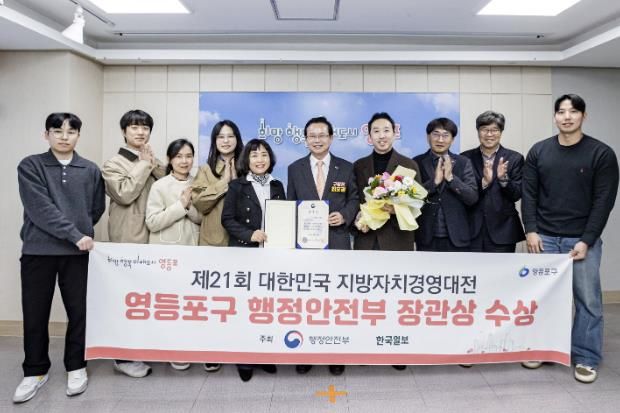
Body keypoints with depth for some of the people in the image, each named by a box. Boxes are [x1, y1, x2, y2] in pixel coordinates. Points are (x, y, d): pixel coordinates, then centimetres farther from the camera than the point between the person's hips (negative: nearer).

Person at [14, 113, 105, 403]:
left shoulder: (91, 170, 5)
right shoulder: (30, 166, -2)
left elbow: (97, 208, 12)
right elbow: (41, 208, -12)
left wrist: (83, 232, 2)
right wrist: (75, 234, -16)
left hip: (77, 251, 1)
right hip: (38, 250, -1)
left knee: (79, 311, 7)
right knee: (35, 314, 8)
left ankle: (76, 367, 24)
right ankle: (36, 371, 25)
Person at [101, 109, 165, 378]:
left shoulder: (152, 162, 15)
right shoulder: (113, 164, -2)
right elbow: (124, 194, -17)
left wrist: (154, 164, -7)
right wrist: (143, 165, -10)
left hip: (154, 237, 6)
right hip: (129, 239, -6)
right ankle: (124, 357, 10)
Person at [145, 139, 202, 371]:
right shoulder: (159, 186, -6)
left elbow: (202, 218, 5)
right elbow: (152, 222, -13)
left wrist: (190, 205, -13)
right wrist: (180, 205, -17)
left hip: (192, 250, 4)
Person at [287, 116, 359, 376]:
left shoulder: (346, 168, 7)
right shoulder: (294, 169, 9)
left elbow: (354, 199, 10)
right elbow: (289, 205, 9)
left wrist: (345, 215, -10)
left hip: (336, 242, 0)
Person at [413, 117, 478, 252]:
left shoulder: (463, 163, 3)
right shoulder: (417, 162, 1)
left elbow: (473, 198, -4)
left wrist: (451, 177, -17)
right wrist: (434, 181, -18)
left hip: (456, 237, 1)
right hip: (427, 237, -1)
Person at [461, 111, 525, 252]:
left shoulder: (514, 158, 4)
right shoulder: (466, 158, 4)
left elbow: (516, 195, 0)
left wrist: (503, 178, -18)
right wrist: (484, 181, -18)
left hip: (502, 231, 0)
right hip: (472, 232, 0)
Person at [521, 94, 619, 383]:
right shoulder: (539, 151, 5)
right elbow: (529, 194, 4)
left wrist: (586, 240, -11)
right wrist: (531, 231, -6)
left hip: (583, 240, -1)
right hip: (544, 238, 2)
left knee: (588, 300, 3)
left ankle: (586, 359, 17)